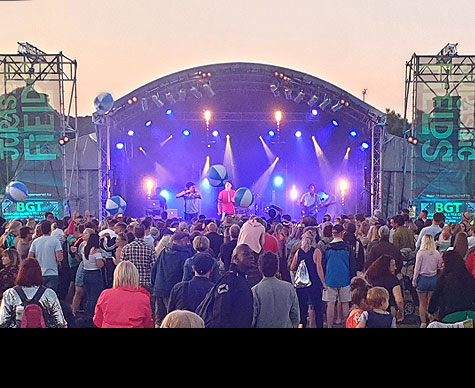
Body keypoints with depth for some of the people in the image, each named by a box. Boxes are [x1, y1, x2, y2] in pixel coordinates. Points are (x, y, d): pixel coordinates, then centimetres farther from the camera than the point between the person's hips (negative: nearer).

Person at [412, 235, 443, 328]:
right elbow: (440, 268, 6)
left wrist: (414, 280, 1)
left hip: (423, 278, -3)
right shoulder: (437, 254, -2)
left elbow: (417, 268, -7)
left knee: (422, 303, 7)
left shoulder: (420, 253, -10)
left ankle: (423, 323, 9)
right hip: (434, 279, 3)